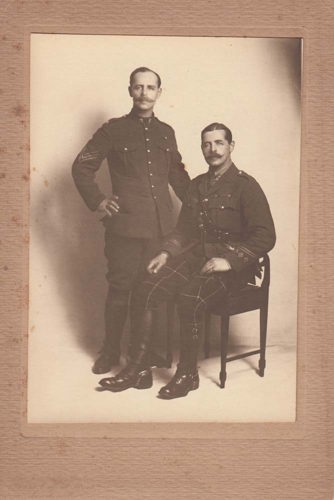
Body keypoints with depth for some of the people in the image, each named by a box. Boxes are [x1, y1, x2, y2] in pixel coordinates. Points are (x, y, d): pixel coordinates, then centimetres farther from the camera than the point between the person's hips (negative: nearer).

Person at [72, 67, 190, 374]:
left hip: (161, 226, 4)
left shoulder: (166, 132, 15)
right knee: (120, 288, 2)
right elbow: (81, 167, 4)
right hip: (125, 224, -3)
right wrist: (98, 201, -4)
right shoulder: (113, 129, 3)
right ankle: (110, 352, 17)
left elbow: (178, 174, 24)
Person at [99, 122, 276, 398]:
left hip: (232, 265, -6)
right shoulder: (197, 185, 17)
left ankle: (188, 373, -13)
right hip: (195, 256, 6)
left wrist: (230, 260, -21)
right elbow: (183, 228, 21)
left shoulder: (245, 186, -4)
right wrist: (166, 253, 3)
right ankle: (139, 368, -11)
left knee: (190, 296, -32)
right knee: (148, 288, -17)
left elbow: (265, 237, -12)